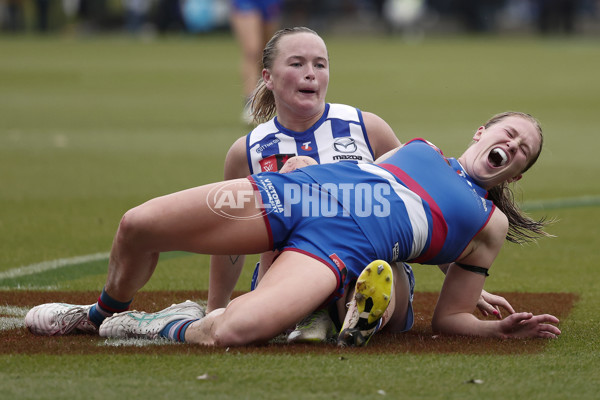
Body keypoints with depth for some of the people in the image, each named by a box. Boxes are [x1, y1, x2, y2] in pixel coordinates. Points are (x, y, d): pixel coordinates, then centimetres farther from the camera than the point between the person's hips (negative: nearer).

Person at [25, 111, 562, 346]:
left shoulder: (490, 225, 17)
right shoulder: (423, 148, 26)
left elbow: (449, 318, 14)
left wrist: (501, 329, -4)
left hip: (341, 248, -4)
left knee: (235, 330, -37)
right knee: (138, 226, -9)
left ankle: (164, 327, -6)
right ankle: (102, 312, 22)